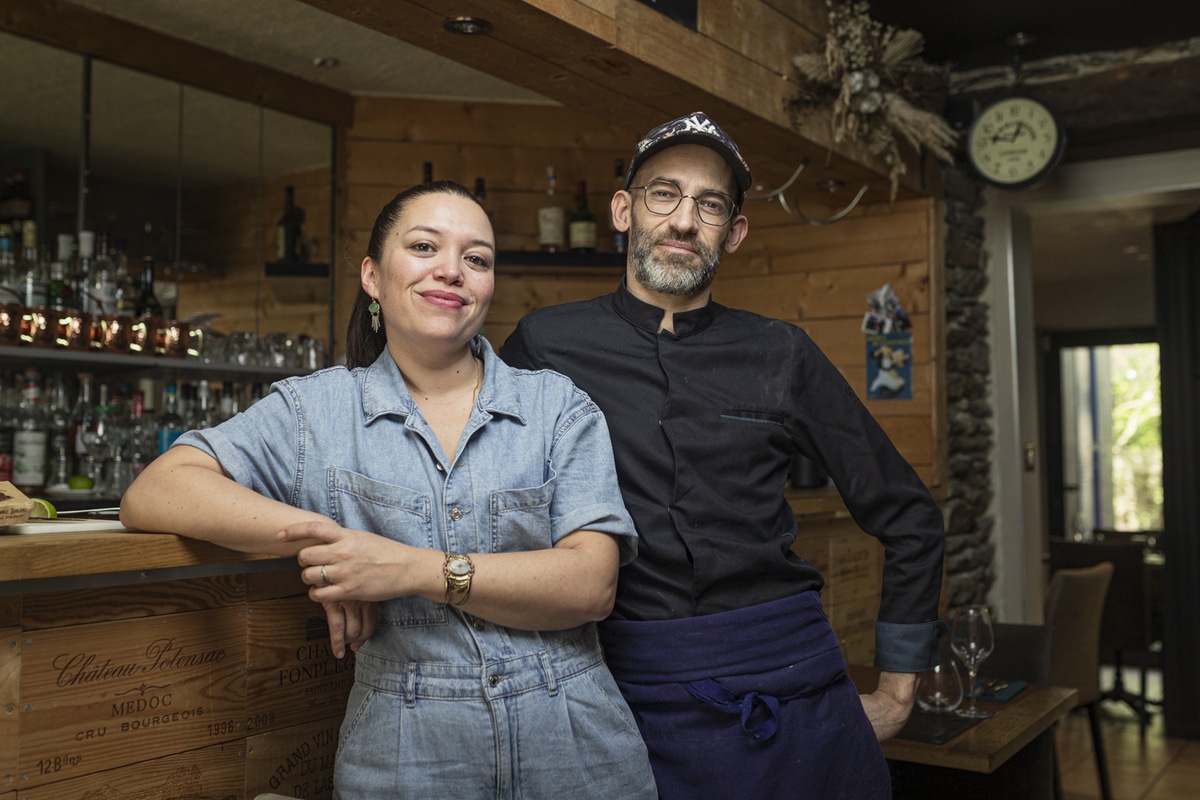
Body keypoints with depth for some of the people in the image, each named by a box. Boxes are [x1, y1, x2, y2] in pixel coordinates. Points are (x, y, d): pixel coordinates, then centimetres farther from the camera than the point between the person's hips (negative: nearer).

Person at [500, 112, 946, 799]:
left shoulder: (781, 355, 4)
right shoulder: (546, 344, 0)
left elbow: (908, 515, 10)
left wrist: (897, 691, 9)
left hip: (785, 680, 2)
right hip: (628, 686, -1)